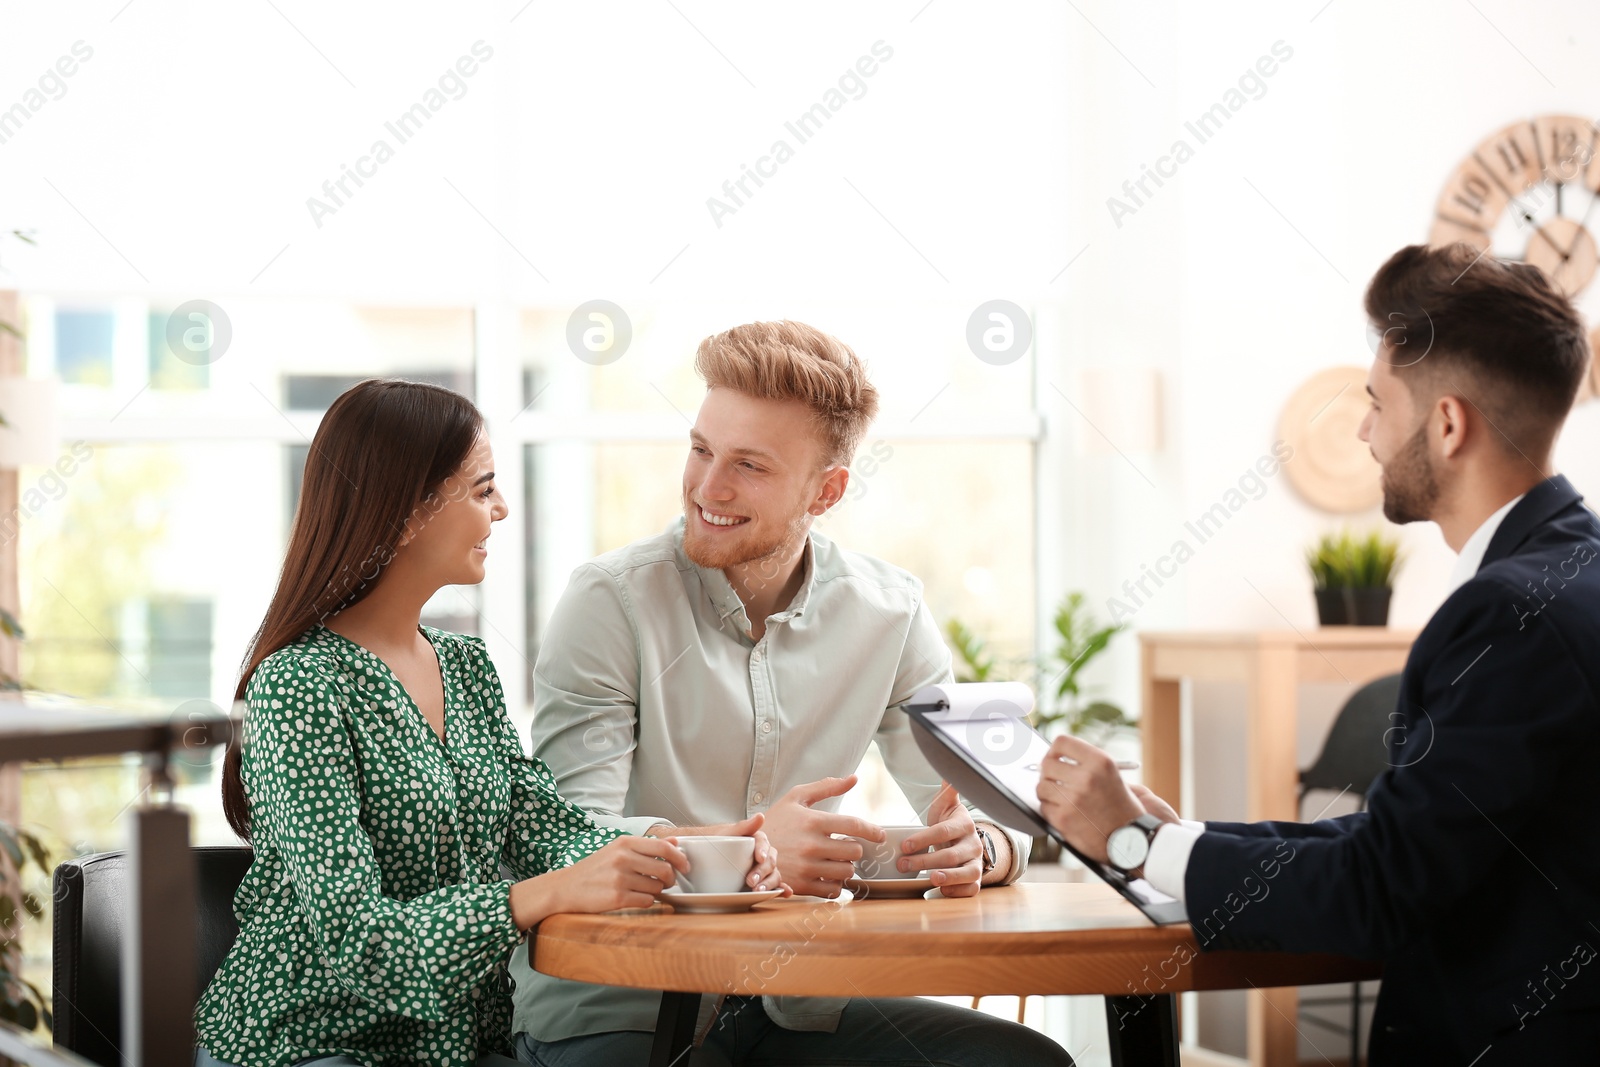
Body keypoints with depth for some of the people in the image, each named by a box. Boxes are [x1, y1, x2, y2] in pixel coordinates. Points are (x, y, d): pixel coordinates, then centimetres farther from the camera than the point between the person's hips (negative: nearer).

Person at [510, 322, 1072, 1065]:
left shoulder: (890, 615, 3)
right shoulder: (611, 603, -9)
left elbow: (986, 812, 5)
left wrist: (977, 849, -21)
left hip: (796, 1004, 5)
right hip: (613, 1007, -4)